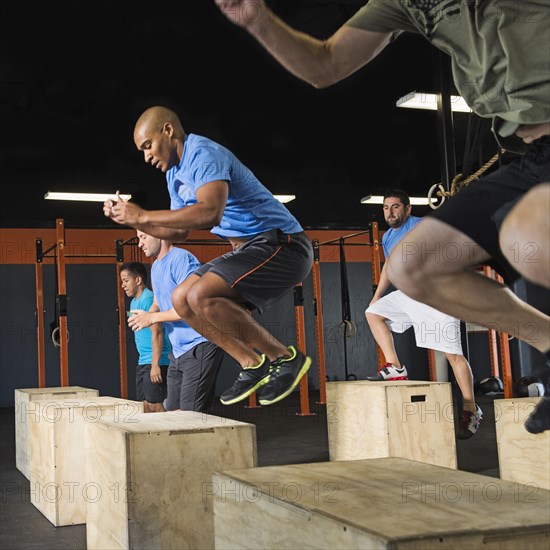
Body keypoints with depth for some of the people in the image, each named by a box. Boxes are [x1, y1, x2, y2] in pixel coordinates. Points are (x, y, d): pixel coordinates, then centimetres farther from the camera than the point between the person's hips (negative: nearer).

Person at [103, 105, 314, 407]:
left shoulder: (203, 154, -16)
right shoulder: (176, 173, 15)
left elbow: (210, 213, -34)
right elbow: (179, 231, 23)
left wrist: (143, 215, -26)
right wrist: (130, 220, 10)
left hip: (281, 244, -10)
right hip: (247, 248, 10)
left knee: (202, 295, -25)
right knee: (181, 298, 5)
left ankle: (285, 357, -12)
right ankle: (254, 364, 6)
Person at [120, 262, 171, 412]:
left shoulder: (149, 299, -14)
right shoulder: (134, 302, 16)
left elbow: (157, 333, -20)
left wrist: (155, 364, -23)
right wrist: (142, 362, 20)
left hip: (155, 361, -10)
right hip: (142, 361, 10)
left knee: (154, 406, -11)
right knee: (144, 406, 9)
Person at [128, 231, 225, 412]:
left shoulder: (182, 259, -13)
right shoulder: (156, 266, 17)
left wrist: (152, 318, -15)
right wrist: (144, 316, 2)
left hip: (200, 345, -10)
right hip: (179, 350, 10)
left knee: (188, 414, -13)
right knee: (172, 411, 10)